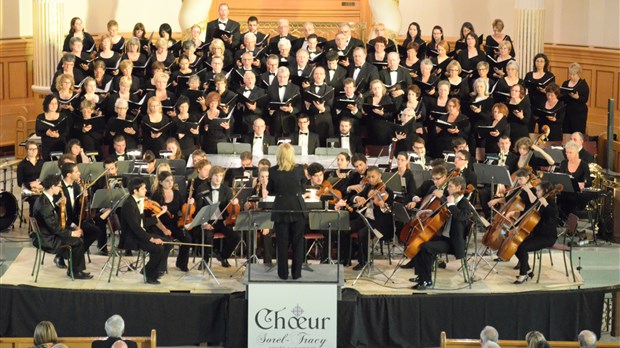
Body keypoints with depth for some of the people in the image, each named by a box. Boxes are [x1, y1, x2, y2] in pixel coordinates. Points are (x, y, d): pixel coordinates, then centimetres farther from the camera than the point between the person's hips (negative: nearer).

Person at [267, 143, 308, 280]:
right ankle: (296, 273, 12)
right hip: (298, 209, 0)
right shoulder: (299, 169, -6)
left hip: (281, 209, 0)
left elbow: (270, 191, 5)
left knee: (282, 243, 8)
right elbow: (302, 189, 7)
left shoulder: (273, 171, -7)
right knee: (297, 243, 10)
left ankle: (283, 273, 11)